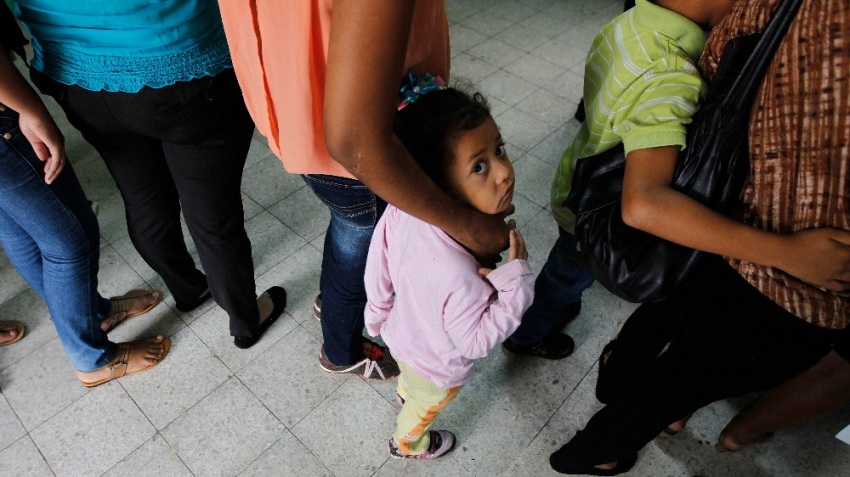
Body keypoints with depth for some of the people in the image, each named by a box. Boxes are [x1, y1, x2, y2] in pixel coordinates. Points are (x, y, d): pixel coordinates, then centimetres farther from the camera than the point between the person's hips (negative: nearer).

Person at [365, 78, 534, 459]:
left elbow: (378, 270, -12)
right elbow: (475, 340, -30)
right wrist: (516, 277, -33)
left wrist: (378, 314, 7)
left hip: (401, 332, 5)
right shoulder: (459, 276, -49)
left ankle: (405, 393, 75)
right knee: (424, 406, 32)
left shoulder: (401, 209, -31)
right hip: (436, 368, -4)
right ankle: (408, 444, 65)